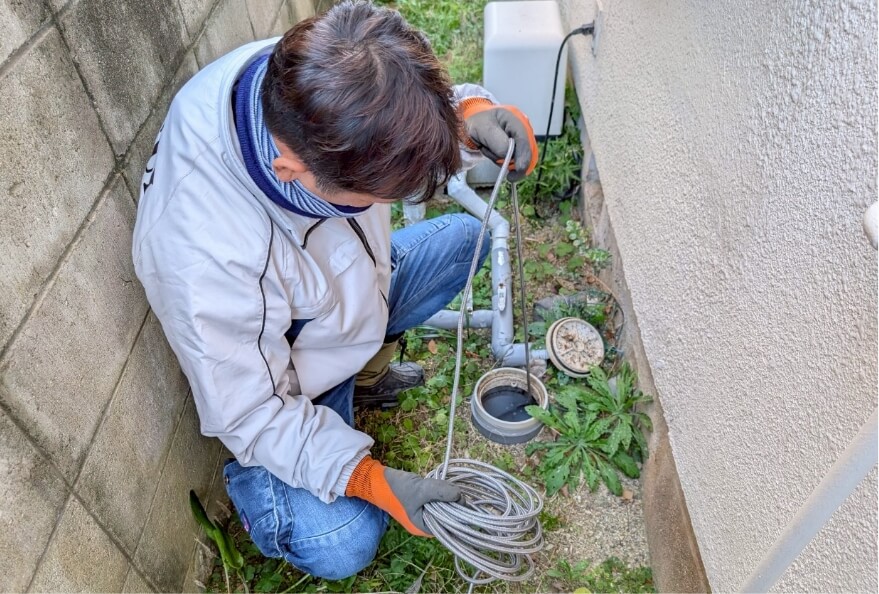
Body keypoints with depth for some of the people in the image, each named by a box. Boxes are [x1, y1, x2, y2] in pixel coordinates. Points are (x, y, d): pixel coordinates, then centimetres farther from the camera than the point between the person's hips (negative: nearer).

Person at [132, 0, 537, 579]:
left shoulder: (310, 80, -27)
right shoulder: (203, 257, -43)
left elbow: (413, 128, -7)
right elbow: (252, 414, -27)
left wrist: (473, 114, -29)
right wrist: (370, 480, -33)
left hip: (351, 287, 7)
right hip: (280, 391, -6)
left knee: (464, 235, 7)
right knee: (342, 547, -18)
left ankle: (361, 367, 16)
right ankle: (252, 474, 15)